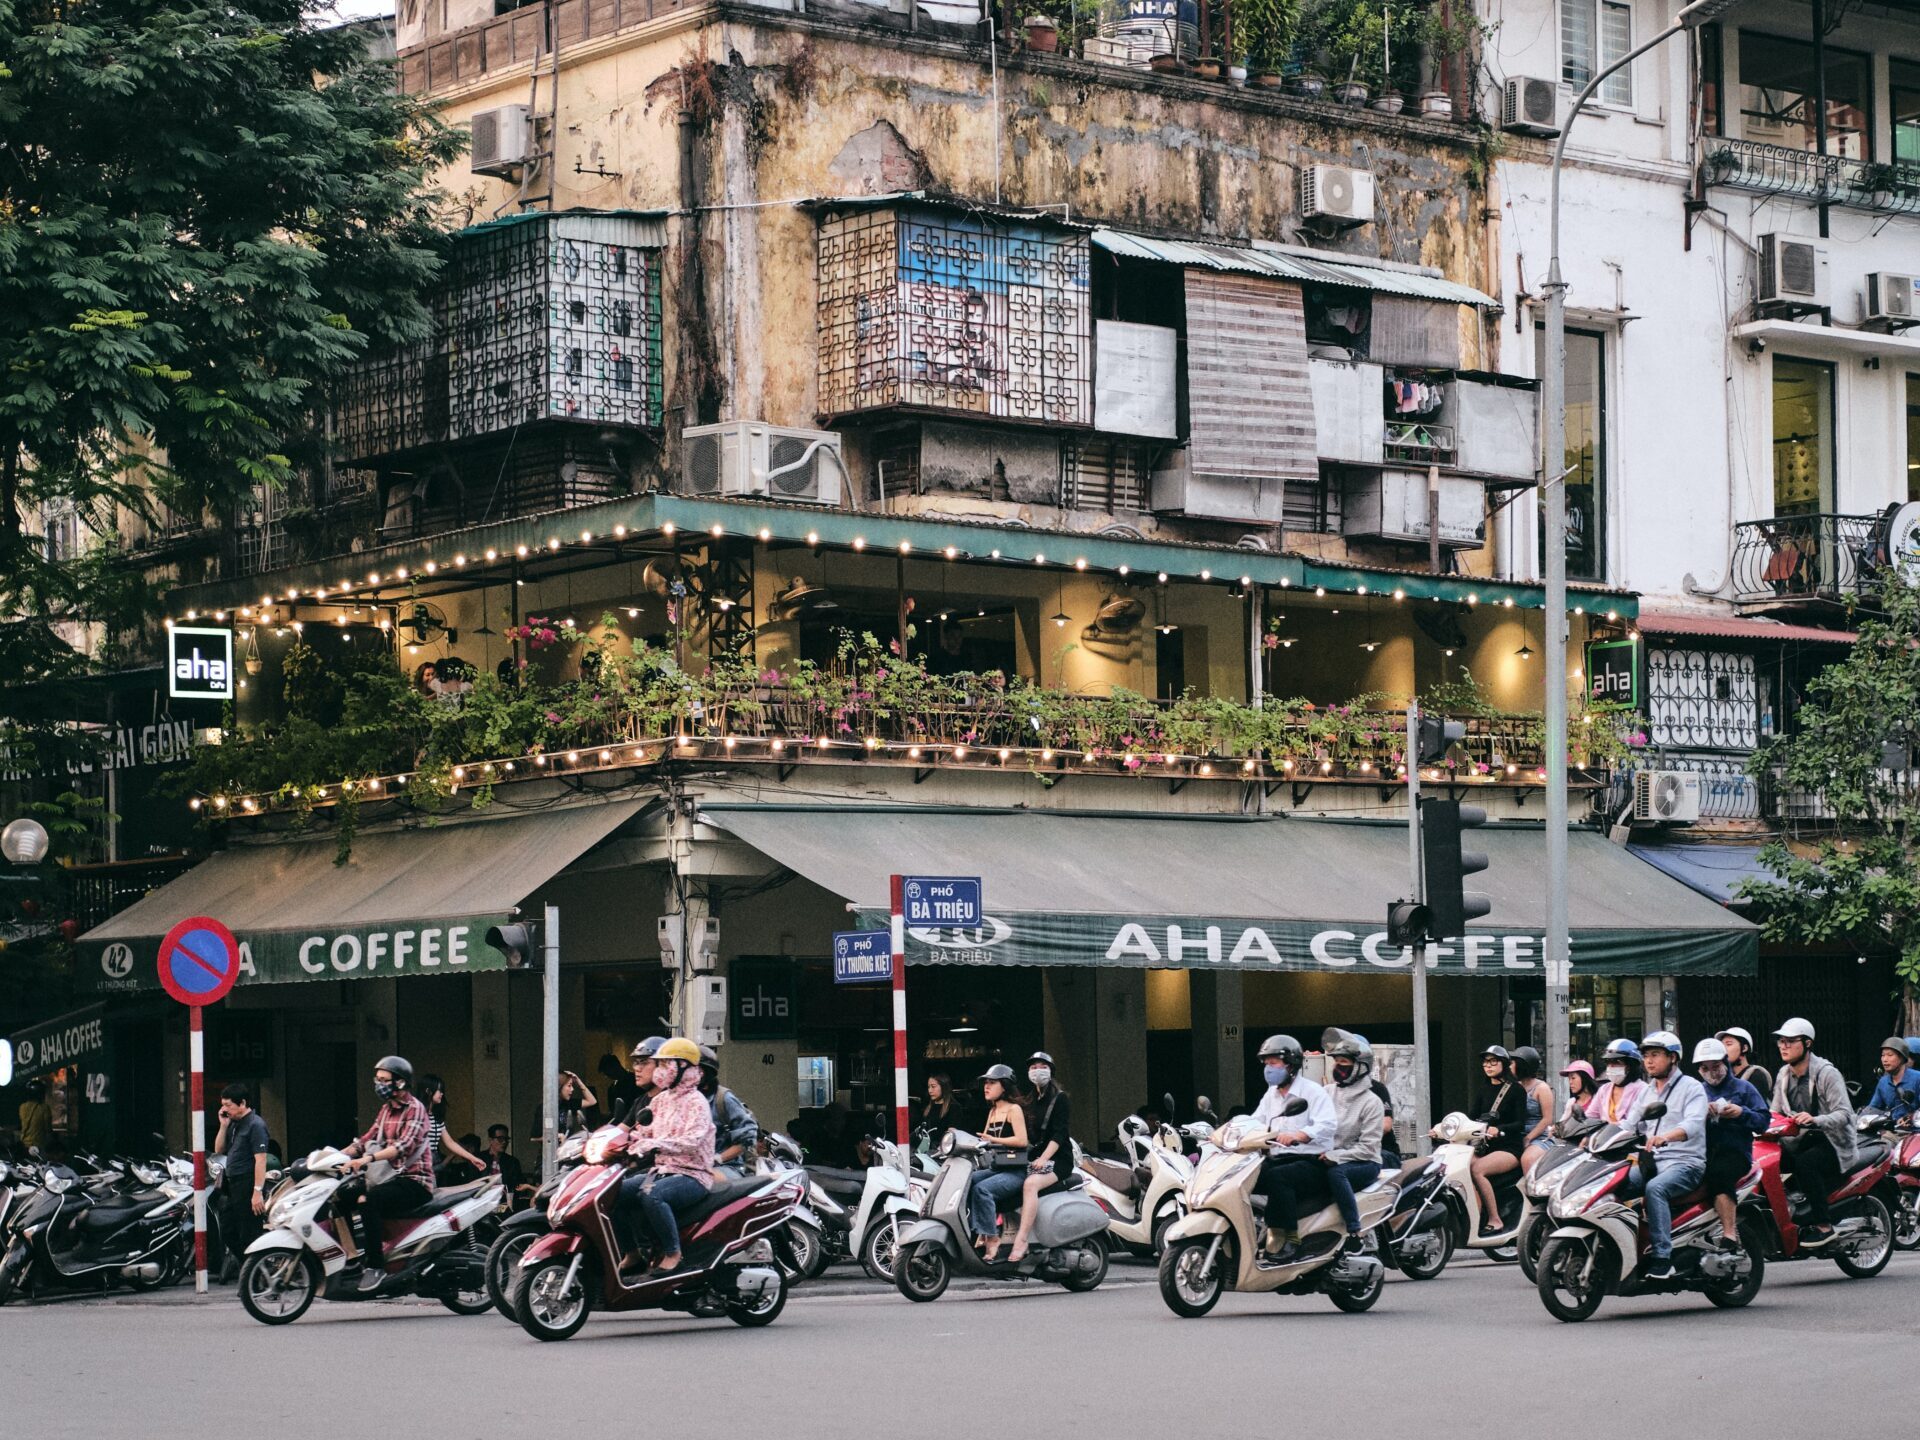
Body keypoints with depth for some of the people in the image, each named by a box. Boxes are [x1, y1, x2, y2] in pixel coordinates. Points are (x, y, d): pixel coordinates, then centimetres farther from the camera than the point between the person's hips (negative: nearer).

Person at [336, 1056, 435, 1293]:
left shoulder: (414, 1109, -10)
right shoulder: (386, 1109, 18)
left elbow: (405, 1144, -25)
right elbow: (368, 1139, 20)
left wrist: (368, 1158, -39)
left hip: (414, 1181, -9)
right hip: (392, 1178, 9)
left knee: (367, 1200, -32)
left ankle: (376, 1265, -30)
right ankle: (350, 1255, -7)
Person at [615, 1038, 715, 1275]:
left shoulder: (695, 1102, -8)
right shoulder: (660, 1100, 18)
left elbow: (692, 1140, -24)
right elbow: (644, 1131, 16)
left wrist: (655, 1145, -36)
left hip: (692, 1175, -8)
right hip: (661, 1170, 8)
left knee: (651, 1195, -37)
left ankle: (672, 1253, -24)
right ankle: (631, 1252, 1)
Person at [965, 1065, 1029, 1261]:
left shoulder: (1013, 1110, -3)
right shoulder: (992, 1111, 21)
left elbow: (1022, 1140, -15)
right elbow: (983, 1140, 19)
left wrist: (994, 1140, -23)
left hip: (1015, 1171, -8)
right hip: (994, 1169, 8)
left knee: (982, 1189, -32)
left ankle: (992, 1240, -29)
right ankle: (977, 1232, -22)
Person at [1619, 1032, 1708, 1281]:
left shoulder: (1692, 1088, -1)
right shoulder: (1646, 1092, 22)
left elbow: (1693, 1124, -19)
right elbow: (1629, 1125, 16)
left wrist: (1665, 1136, -39)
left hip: (1685, 1162, -7)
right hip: (1652, 1162, 7)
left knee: (1655, 1188, -36)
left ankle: (1662, 1258, -38)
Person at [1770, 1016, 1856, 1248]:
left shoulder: (1826, 1073, -12)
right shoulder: (1784, 1075, 10)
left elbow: (1844, 1114, -20)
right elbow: (1777, 1112, 15)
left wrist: (1815, 1120, -38)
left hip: (1832, 1142, -7)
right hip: (1800, 1141, 7)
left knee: (1805, 1162, -36)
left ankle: (1823, 1225, -29)